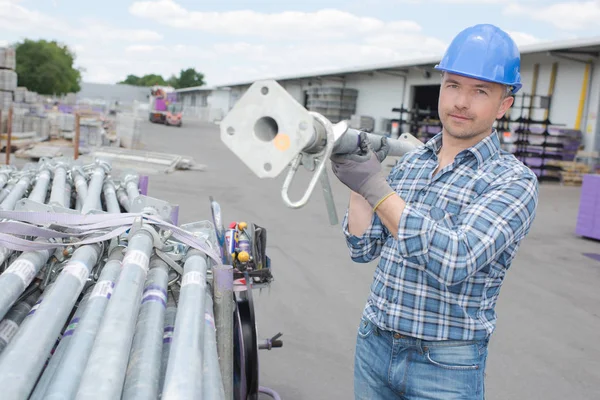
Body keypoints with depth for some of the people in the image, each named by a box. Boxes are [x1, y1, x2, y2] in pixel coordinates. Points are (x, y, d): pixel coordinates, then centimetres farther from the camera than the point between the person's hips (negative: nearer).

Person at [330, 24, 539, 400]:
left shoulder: (514, 181, -13)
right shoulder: (410, 162, 3)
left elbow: (453, 261, -27)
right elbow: (364, 249, 3)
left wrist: (374, 186, -26)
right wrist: (357, 178, -9)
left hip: (446, 367, -4)